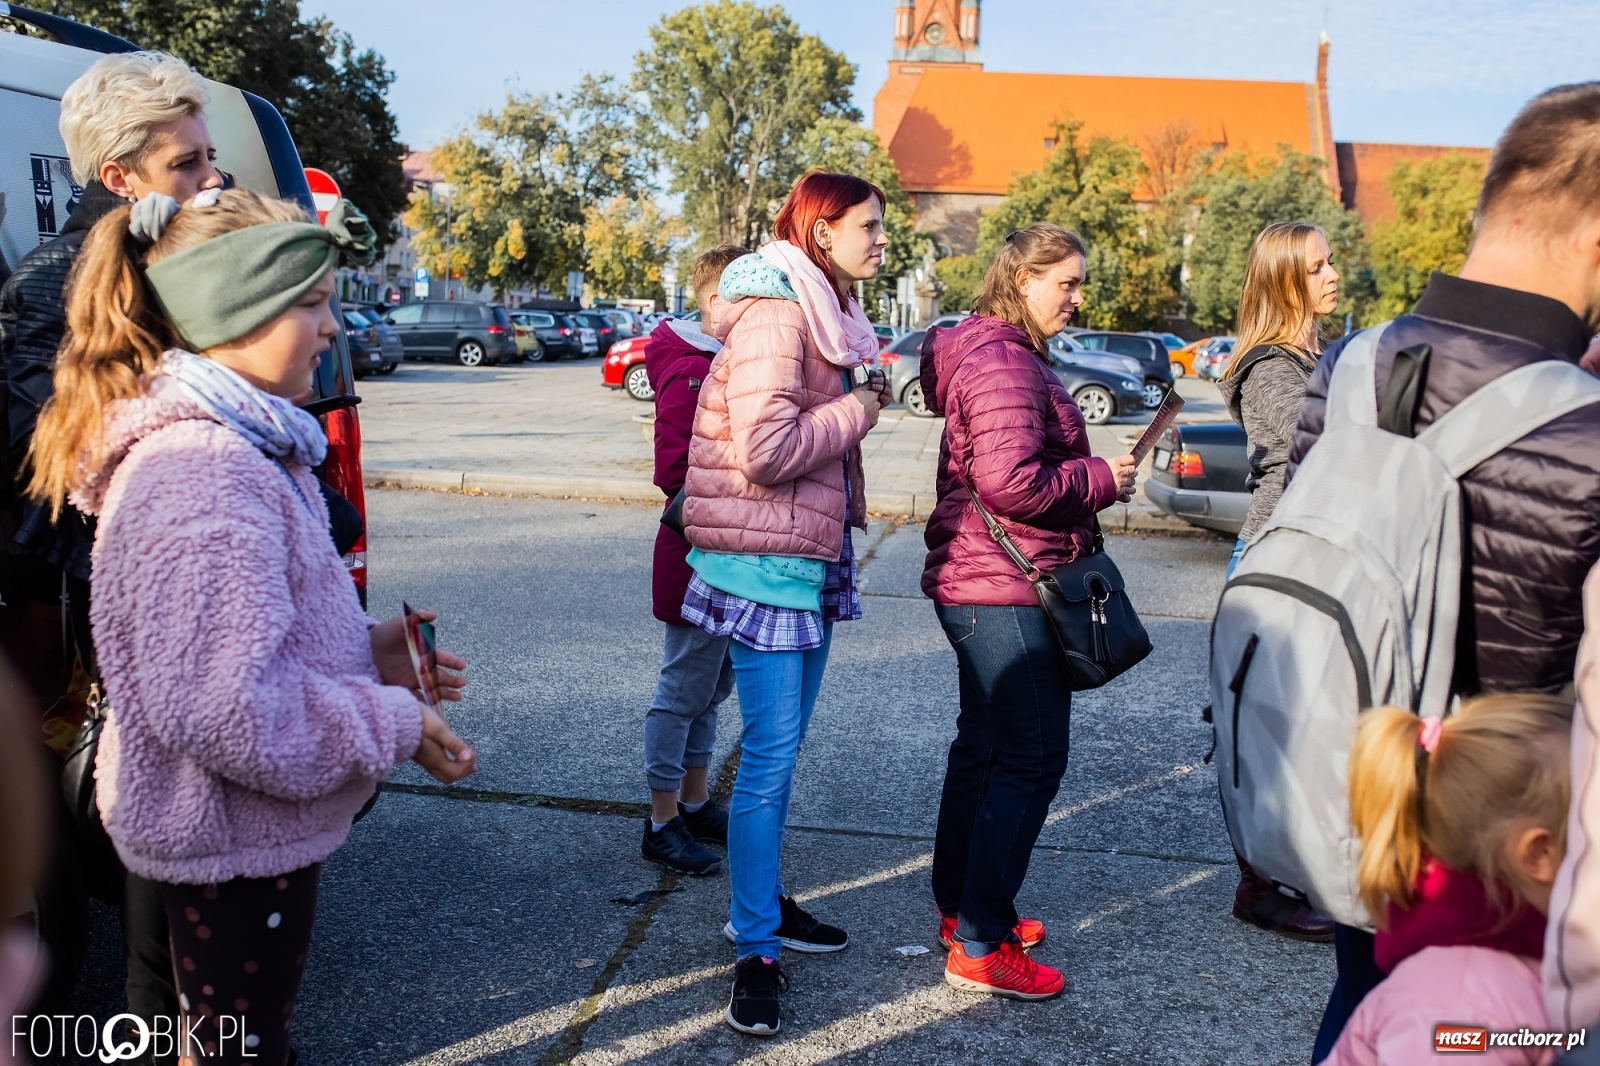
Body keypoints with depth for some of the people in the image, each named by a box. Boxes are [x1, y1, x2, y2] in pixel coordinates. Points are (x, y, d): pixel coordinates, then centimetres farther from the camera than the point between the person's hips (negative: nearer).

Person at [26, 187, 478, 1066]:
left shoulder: (238, 444, 4)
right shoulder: (204, 476, -29)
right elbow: (227, 708, -33)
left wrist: (365, 647, 3)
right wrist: (392, 726, -21)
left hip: (229, 827, 10)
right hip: (234, 839, -10)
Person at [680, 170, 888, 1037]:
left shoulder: (822, 312, 15)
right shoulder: (776, 316, -17)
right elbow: (767, 448, -25)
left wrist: (865, 392, 4)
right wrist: (859, 409, -14)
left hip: (811, 555, 10)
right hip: (767, 559, -10)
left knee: (779, 747, 18)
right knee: (770, 756, -4)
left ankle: (763, 903, 33)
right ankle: (756, 951, 8)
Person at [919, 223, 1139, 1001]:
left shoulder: (1001, 354, 18)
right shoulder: (1003, 362, -17)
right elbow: (1011, 482, -26)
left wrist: (1090, 475, 10)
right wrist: (1100, 480, -12)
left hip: (978, 585, 12)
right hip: (1004, 590, -12)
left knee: (984, 746, 18)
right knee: (1031, 759, -6)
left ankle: (961, 909, 31)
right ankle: (978, 949, 2)